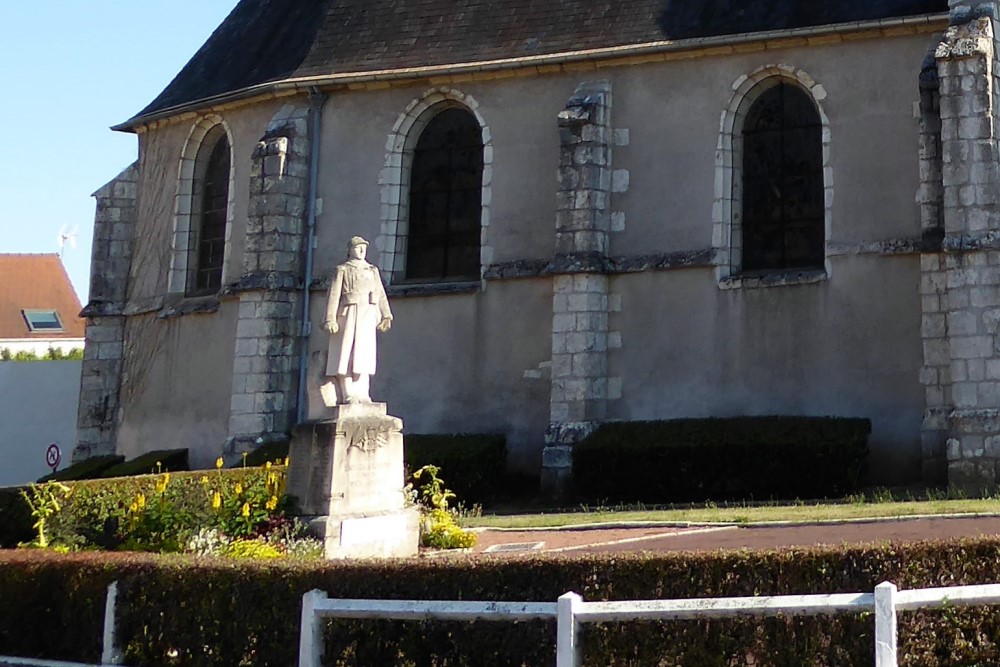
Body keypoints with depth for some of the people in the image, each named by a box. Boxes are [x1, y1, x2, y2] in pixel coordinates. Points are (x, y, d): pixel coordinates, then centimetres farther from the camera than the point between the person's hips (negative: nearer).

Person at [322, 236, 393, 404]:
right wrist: (330, 320, -12)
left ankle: (362, 394, -1)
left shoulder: (372, 271, 20)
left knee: (363, 355, 0)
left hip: (367, 316, 4)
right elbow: (334, 295, -1)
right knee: (346, 354, -7)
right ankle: (347, 395, -8)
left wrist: (386, 316, -3)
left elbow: (381, 295, 11)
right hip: (348, 314, -4)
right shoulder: (342, 270, 8)